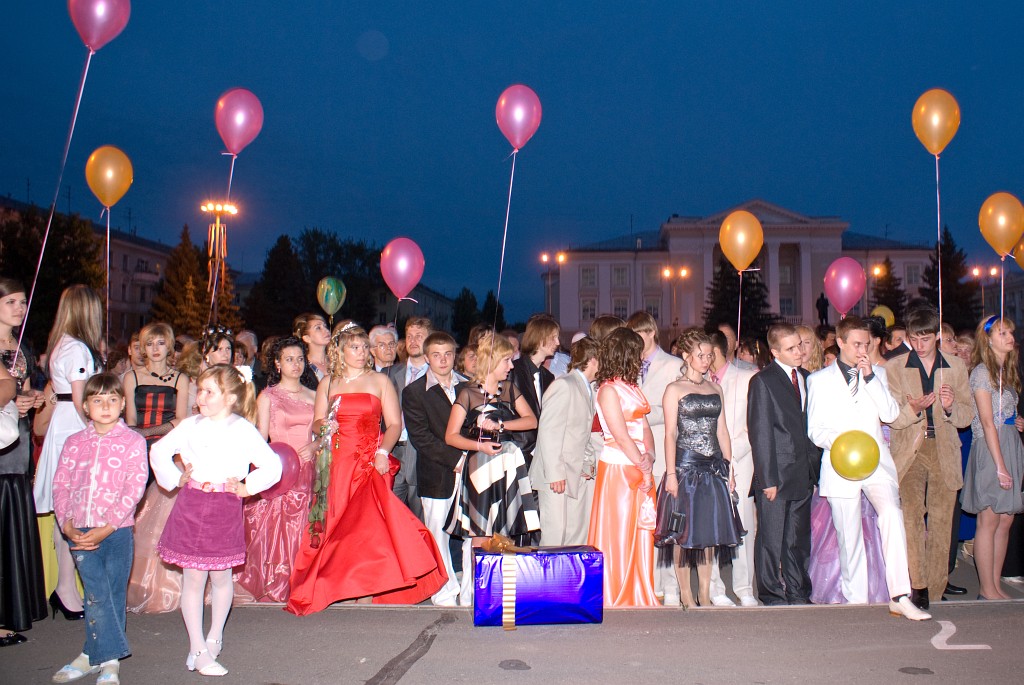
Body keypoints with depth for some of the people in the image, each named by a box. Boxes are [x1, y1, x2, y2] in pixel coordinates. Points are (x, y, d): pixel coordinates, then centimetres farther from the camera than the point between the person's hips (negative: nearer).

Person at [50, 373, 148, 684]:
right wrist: (67, 525, -7)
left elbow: (134, 489, -9)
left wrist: (107, 527, -16)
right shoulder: (74, 443, 10)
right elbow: (60, 485, 7)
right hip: (80, 533, 2)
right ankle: (109, 659, 3)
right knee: (97, 595, -5)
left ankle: (94, 656, 17)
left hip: (117, 532, -2)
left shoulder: (133, 442, -1)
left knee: (111, 596, 3)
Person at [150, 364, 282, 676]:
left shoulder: (243, 430, -3)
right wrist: (175, 479, 7)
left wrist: (247, 487, -6)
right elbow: (158, 451, 15)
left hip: (225, 511, -1)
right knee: (193, 578, 3)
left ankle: (215, 636, 33)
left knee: (221, 577, 10)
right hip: (191, 507, 1)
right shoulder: (191, 426, 4)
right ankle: (198, 650, 13)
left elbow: (272, 466, -2)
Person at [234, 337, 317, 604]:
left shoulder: (313, 396, 14)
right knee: (274, 528, -7)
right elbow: (261, 441, 1)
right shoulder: (267, 397, 6)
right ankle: (272, 589, 2)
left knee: (304, 530, -2)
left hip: (307, 471, 3)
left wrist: (314, 446, -7)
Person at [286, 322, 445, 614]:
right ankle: (333, 584, 5)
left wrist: (383, 451, -14)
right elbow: (317, 424, 13)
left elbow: (394, 424, 2)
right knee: (336, 523, -3)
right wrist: (324, 426, -10)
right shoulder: (328, 383, 13)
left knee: (368, 521, -12)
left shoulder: (380, 381, 7)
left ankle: (367, 586, -6)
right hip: (336, 464, 2)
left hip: (370, 464, -2)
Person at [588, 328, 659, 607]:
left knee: (641, 533, 11)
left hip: (640, 467, 8)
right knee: (618, 534, 1)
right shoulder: (608, 390, -10)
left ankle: (639, 595, 21)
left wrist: (650, 456, -10)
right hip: (618, 468, -8)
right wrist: (644, 470, -10)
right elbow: (621, 436, -13)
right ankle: (615, 598, 12)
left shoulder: (632, 387, 15)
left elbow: (645, 427, 8)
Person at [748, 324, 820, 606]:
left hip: (804, 474, 6)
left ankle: (798, 591, 23)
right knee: (771, 538, 1)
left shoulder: (808, 378, 13)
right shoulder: (763, 381, -6)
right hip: (777, 474, -6)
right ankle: (772, 594, 12)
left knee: (799, 538, 13)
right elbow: (760, 433, -10)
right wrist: (767, 478, -14)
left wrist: (816, 469, 10)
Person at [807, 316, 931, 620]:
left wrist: (870, 376, -5)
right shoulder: (819, 380, 9)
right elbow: (815, 429, 5)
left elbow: (890, 414, 1)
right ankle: (856, 598, 15)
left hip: (876, 461, 1)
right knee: (849, 535, 1)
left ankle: (900, 597, -22)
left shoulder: (877, 374, 16)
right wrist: (838, 441, -16)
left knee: (892, 514, -22)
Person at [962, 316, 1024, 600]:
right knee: (989, 521, -3)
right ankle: (987, 590, 3)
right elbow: (987, 422, -15)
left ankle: (996, 586, 15)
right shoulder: (982, 372, -10)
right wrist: (1000, 465, -18)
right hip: (989, 449, -8)